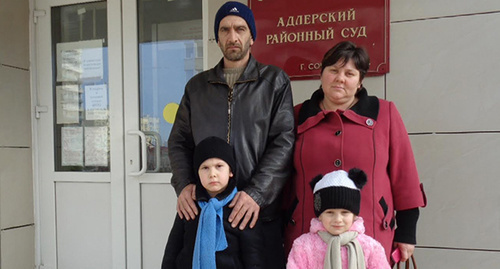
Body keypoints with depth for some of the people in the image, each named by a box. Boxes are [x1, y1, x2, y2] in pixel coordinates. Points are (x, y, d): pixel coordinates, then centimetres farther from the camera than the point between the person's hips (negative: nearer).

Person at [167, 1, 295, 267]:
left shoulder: (275, 81, 4)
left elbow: (284, 142, -5)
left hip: (260, 212, -2)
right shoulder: (197, 86, 13)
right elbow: (179, 141, 13)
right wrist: (183, 184, -5)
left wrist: (257, 194, -17)